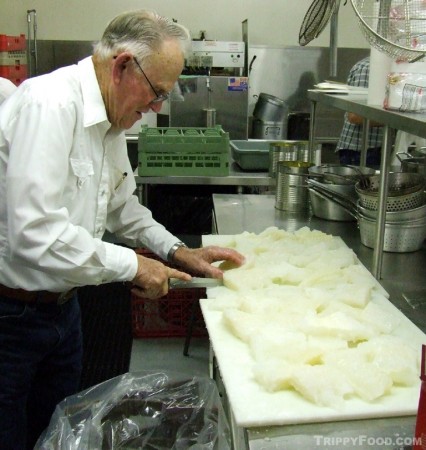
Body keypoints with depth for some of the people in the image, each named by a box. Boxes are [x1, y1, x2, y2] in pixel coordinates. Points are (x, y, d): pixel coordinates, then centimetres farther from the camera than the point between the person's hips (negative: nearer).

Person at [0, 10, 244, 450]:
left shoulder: (110, 119, 5)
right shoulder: (50, 104, -24)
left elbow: (120, 206, 18)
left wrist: (177, 251, 6)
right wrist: (132, 265, -21)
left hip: (58, 304, 8)